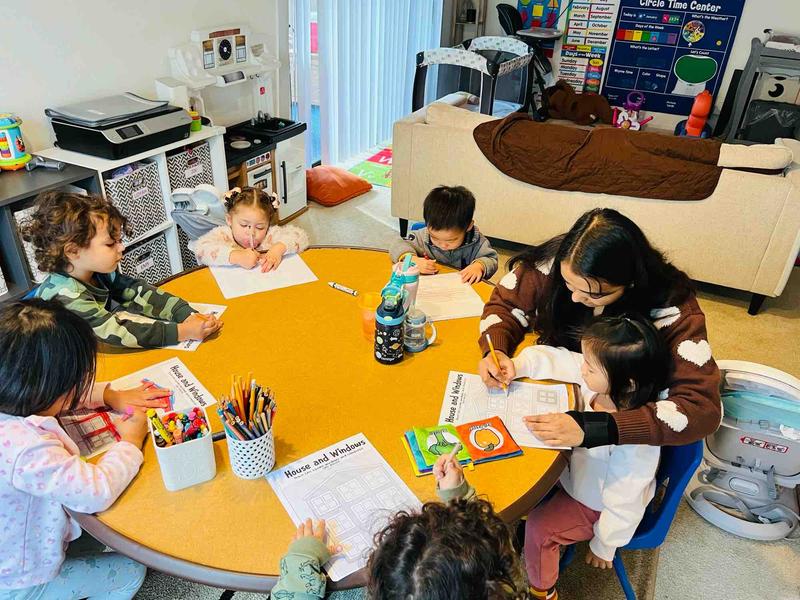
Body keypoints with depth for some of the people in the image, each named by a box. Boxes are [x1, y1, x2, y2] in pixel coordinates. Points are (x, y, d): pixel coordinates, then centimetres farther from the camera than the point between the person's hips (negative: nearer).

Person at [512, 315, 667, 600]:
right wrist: (516, 366, -27)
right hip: (577, 474, 7)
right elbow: (553, 359, -12)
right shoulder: (598, 378, -25)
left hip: (597, 506, -7)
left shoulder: (635, 437, -41)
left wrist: (604, 545, -14)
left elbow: (623, 500, -28)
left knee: (538, 527, -6)